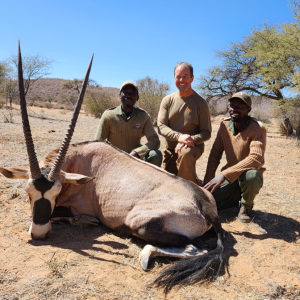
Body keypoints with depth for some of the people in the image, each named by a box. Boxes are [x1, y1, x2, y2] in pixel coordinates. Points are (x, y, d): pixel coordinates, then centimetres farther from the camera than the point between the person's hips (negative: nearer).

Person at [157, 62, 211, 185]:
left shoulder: (200, 103, -4)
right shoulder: (167, 100, 3)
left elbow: (206, 133, -4)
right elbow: (161, 126, -5)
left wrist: (190, 140, -25)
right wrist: (179, 136, -24)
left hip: (193, 146, -4)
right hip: (171, 148, 4)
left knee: (185, 153, -39)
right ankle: (196, 183, 31)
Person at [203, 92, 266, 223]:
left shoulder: (258, 128, -18)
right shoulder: (224, 125, -3)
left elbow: (256, 158, -31)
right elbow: (215, 154, 1)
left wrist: (224, 174, -39)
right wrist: (207, 182, -9)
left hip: (250, 173, -4)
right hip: (230, 177, 4)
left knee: (251, 175, -40)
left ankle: (246, 205, -4)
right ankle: (238, 195, 16)